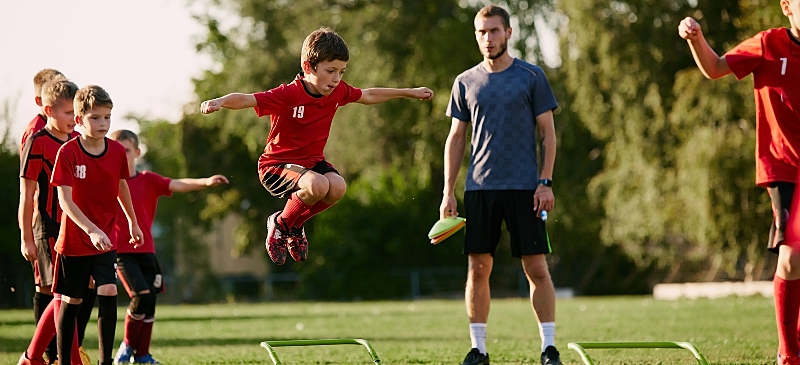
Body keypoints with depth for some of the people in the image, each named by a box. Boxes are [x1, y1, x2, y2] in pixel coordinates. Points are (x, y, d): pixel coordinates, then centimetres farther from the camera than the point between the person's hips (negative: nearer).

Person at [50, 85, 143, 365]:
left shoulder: (117, 152, -3)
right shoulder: (68, 153, -15)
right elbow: (65, 200, -21)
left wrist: (132, 221, 29)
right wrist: (91, 230, -32)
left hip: (106, 240, 2)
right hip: (74, 240, -2)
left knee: (108, 292, -15)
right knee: (71, 300, 6)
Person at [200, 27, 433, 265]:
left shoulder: (338, 92, -4)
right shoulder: (288, 95, -24)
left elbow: (369, 96, 16)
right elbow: (246, 100, -34)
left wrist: (410, 92, 25)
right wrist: (219, 102, -55)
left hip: (312, 161, 6)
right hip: (277, 165, -6)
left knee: (337, 187, -27)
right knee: (317, 185, -35)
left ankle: (295, 225, 3)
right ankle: (280, 223, -4)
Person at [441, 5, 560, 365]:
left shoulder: (531, 77, 3)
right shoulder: (465, 82, 10)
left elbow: (547, 132, 4)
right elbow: (456, 139, 13)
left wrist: (545, 182, -6)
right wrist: (448, 192, 6)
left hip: (524, 187, -2)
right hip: (479, 187, 2)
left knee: (536, 268, -4)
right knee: (478, 268, 1)